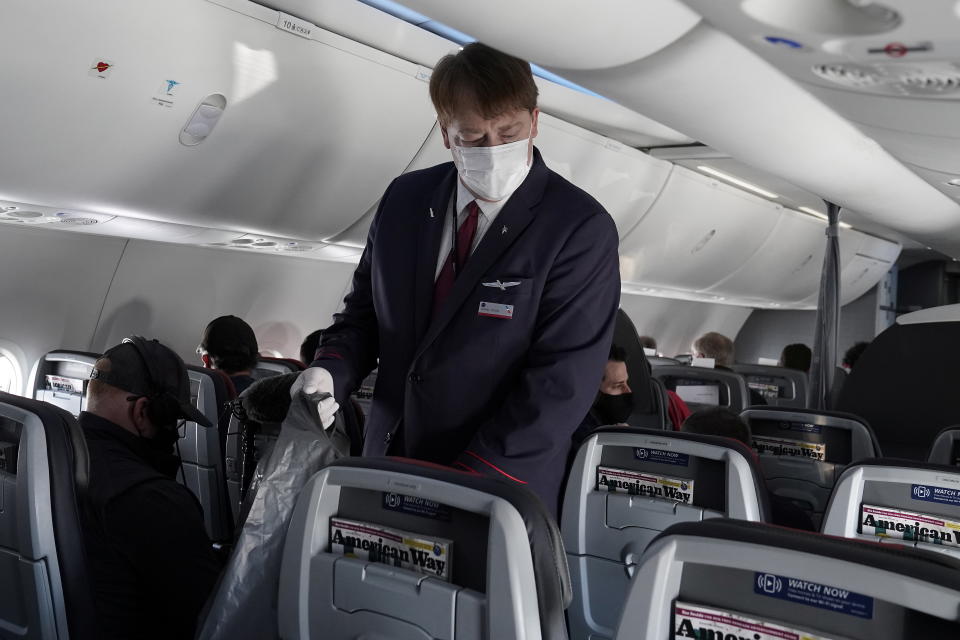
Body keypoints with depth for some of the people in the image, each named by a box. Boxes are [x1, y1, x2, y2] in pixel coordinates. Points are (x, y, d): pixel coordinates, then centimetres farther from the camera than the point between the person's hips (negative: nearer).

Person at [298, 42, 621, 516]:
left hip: (503, 490, -4)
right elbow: (364, 309, 12)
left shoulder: (580, 229, -14)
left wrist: (467, 487, -22)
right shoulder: (404, 200, 2)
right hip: (390, 471, 4)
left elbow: (561, 382, -18)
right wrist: (331, 370, -9)